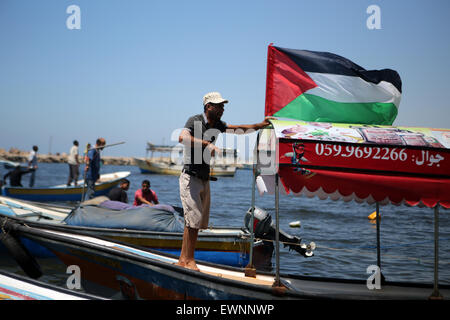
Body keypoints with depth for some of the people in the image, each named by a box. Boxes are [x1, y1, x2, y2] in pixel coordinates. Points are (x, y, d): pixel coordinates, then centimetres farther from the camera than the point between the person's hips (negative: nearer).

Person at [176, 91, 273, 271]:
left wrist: (260, 125, 13)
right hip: (190, 177, -8)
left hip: (205, 180, 8)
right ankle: (189, 260, -7)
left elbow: (239, 129, 23)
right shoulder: (195, 121, -11)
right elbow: (182, 137, -30)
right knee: (194, 218, -13)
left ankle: (183, 259, 13)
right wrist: (207, 144, -38)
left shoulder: (217, 125, 12)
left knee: (198, 221, 7)